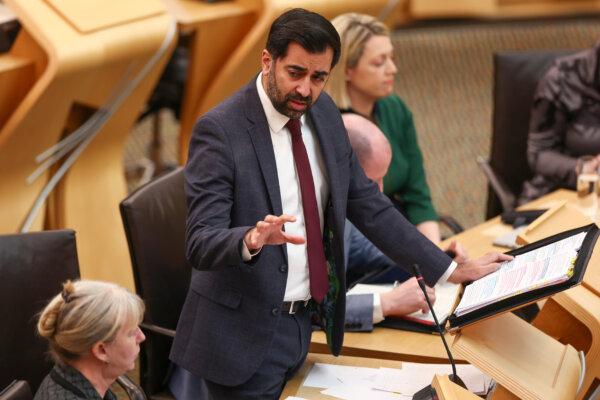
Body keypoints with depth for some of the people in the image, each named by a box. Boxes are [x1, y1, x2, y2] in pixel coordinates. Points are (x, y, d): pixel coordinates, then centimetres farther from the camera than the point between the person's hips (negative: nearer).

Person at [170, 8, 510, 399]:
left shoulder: (324, 113, 3)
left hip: (303, 322, 6)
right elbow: (201, 243, -21)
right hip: (245, 335, -6)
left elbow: (367, 204, 8)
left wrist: (451, 270, 5)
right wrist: (251, 239, -42)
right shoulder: (220, 129, -17)